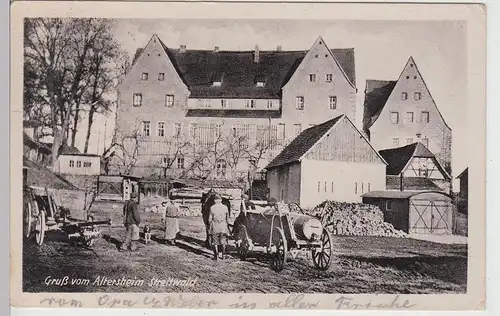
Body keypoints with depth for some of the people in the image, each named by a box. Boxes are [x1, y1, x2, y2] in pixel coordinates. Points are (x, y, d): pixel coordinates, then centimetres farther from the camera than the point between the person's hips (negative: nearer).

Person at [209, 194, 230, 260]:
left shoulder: (212, 208, -8)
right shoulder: (225, 207, -2)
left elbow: (210, 219, -4)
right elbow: (227, 218, 3)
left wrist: (211, 224, 13)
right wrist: (227, 225, 16)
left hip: (215, 227, -2)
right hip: (223, 227, 2)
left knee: (215, 242, 7)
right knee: (223, 241, 14)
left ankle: (216, 255, 7)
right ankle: (223, 254, 17)